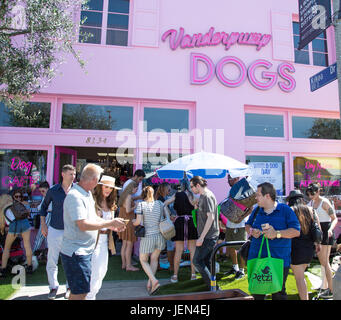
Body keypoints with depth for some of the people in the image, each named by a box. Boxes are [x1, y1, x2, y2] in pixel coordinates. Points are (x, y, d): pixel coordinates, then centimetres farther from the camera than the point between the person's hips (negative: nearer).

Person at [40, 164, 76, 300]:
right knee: (51, 261, 9)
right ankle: (53, 287, 30)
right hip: (54, 230, 1)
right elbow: (44, 206, 11)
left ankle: (70, 287, 27)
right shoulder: (53, 190, -4)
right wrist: (43, 225, 7)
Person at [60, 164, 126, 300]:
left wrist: (112, 226, 7)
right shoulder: (75, 196, -22)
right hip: (76, 252, -9)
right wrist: (111, 223, -22)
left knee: (78, 291, 20)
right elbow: (83, 225, -28)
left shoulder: (88, 194, 9)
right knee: (80, 293, 1)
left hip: (85, 251, 10)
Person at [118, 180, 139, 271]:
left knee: (124, 244, 15)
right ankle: (128, 265, 7)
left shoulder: (124, 195, 13)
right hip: (128, 222, -9)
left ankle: (124, 264, 23)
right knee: (129, 244, -1)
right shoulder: (129, 196, -15)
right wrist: (135, 207, -5)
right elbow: (128, 210, -21)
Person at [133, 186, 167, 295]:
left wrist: (133, 221, 9)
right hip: (160, 235, 4)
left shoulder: (141, 204, -7)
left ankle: (154, 281, -1)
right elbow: (168, 217, 5)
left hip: (147, 236, -3)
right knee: (154, 259, 22)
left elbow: (138, 222, -12)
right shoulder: (160, 203, 3)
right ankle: (149, 282, 21)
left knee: (143, 260, 15)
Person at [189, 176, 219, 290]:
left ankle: (213, 286, 5)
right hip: (208, 236, 9)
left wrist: (201, 237, -22)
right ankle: (212, 286, 29)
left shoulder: (207, 197, -17)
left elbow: (210, 217, -23)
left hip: (208, 236, -9)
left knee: (197, 261, -5)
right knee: (205, 261, 16)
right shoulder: (203, 196, 12)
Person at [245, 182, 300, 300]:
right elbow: (248, 225, 20)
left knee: (279, 293, 14)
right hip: (256, 259, 4)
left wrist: (277, 233, -20)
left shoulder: (285, 210, -5)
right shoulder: (256, 211, 9)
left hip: (279, 260, -4)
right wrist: (251, 231, -2)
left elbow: (296, 231, -9)